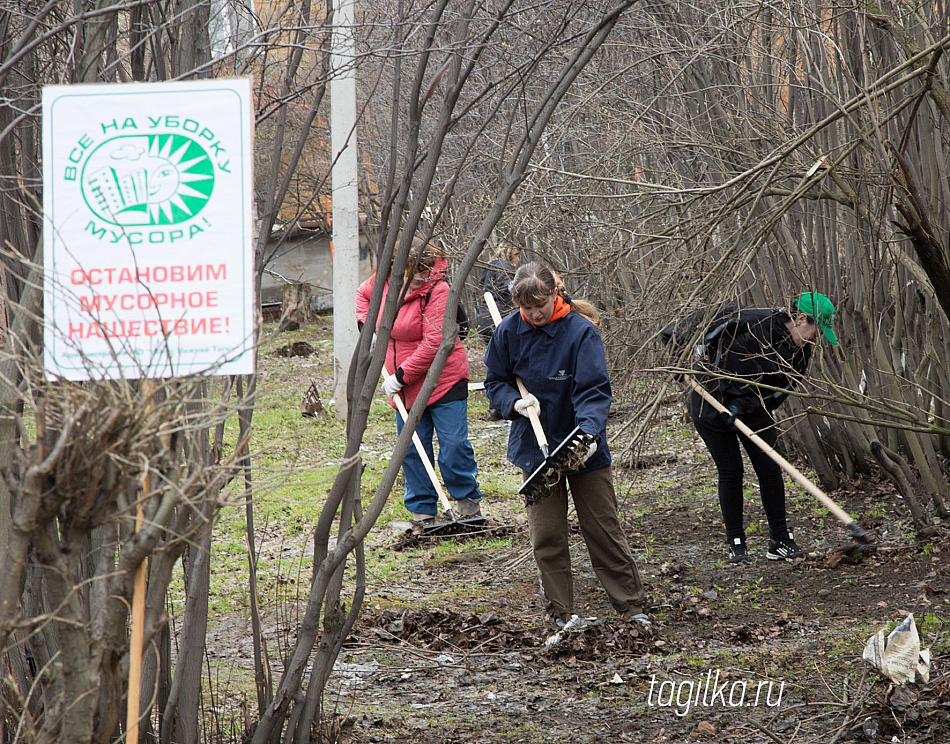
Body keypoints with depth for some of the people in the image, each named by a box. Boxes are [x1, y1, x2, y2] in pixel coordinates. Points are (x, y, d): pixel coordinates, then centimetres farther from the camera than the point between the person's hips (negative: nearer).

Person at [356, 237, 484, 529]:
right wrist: (366, 323, 6)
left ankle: (467, 500, 12)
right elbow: (363, 294, 24)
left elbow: (433, 344, -24)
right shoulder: (385, 281, -1)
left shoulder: (437, 291, -20)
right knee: (412, 450, 6)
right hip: (405, 386, 6)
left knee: (454, 444, -6)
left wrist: (401, 376, -22)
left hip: (444, 381, -6)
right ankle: (422, 511, 13)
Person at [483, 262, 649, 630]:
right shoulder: (509, 332, -5)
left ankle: (632, 608, 10)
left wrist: (588, 431, -38)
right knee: (547, 536, 3)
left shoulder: (581, 332, -17)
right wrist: (515, 402, -13)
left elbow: (594, 391, -21)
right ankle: (560, 616, 11)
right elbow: (495, 381, 8)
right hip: (535, 447, 3)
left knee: (603, 529, 3)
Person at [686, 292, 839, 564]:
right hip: (713, 405, -5)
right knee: (731, 472, -5)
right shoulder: (755, 327, -28)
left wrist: (745, 405, -25)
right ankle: (735, 544, 5)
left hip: (754, 409, 5)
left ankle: (780, 541, 2)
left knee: (769, 469, -3)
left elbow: (780, 390, -13)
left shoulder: (801, 351, -8)